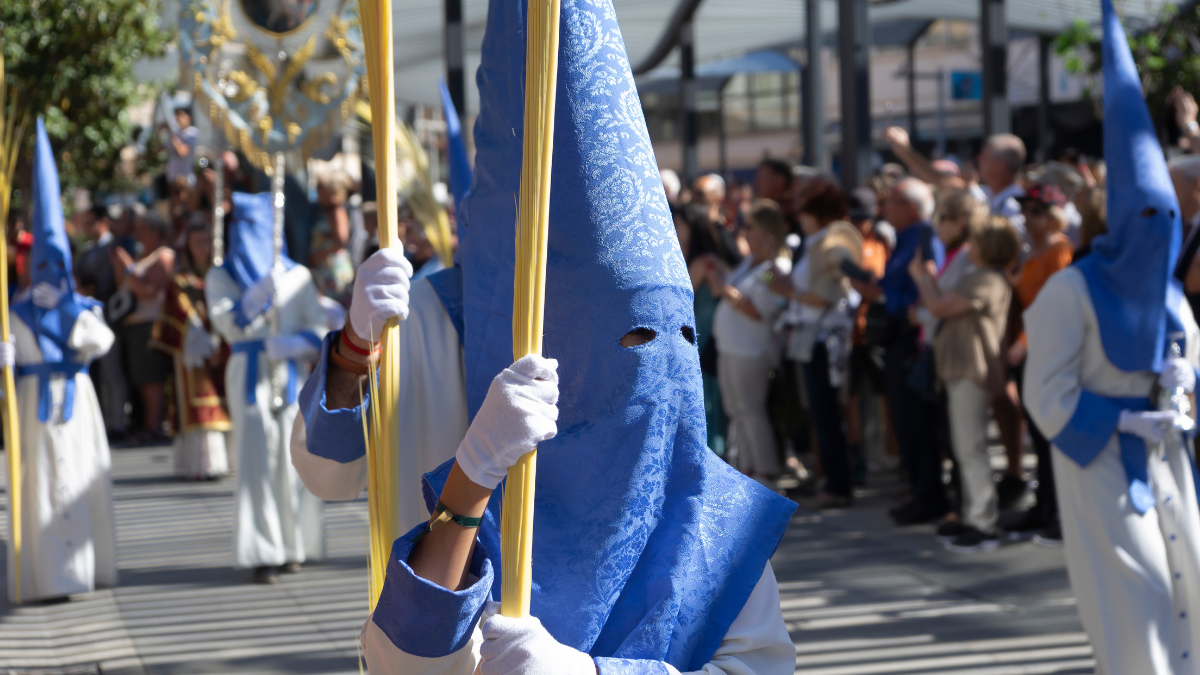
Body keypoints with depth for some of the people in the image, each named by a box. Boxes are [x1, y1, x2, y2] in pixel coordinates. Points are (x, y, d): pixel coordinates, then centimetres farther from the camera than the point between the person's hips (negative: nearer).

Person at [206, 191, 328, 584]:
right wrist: (262, 290, -19)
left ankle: (292, 545, 6)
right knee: (257, 459, -9)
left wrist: (289, 345, -15)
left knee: (294, 458, -3)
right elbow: (228, 323, -6)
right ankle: (262, 554, -10)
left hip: (291, 374, 1)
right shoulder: (221, 277, 11)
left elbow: (318, 330, 5)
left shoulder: (297, 276, 13)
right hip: (250, 375, -1)